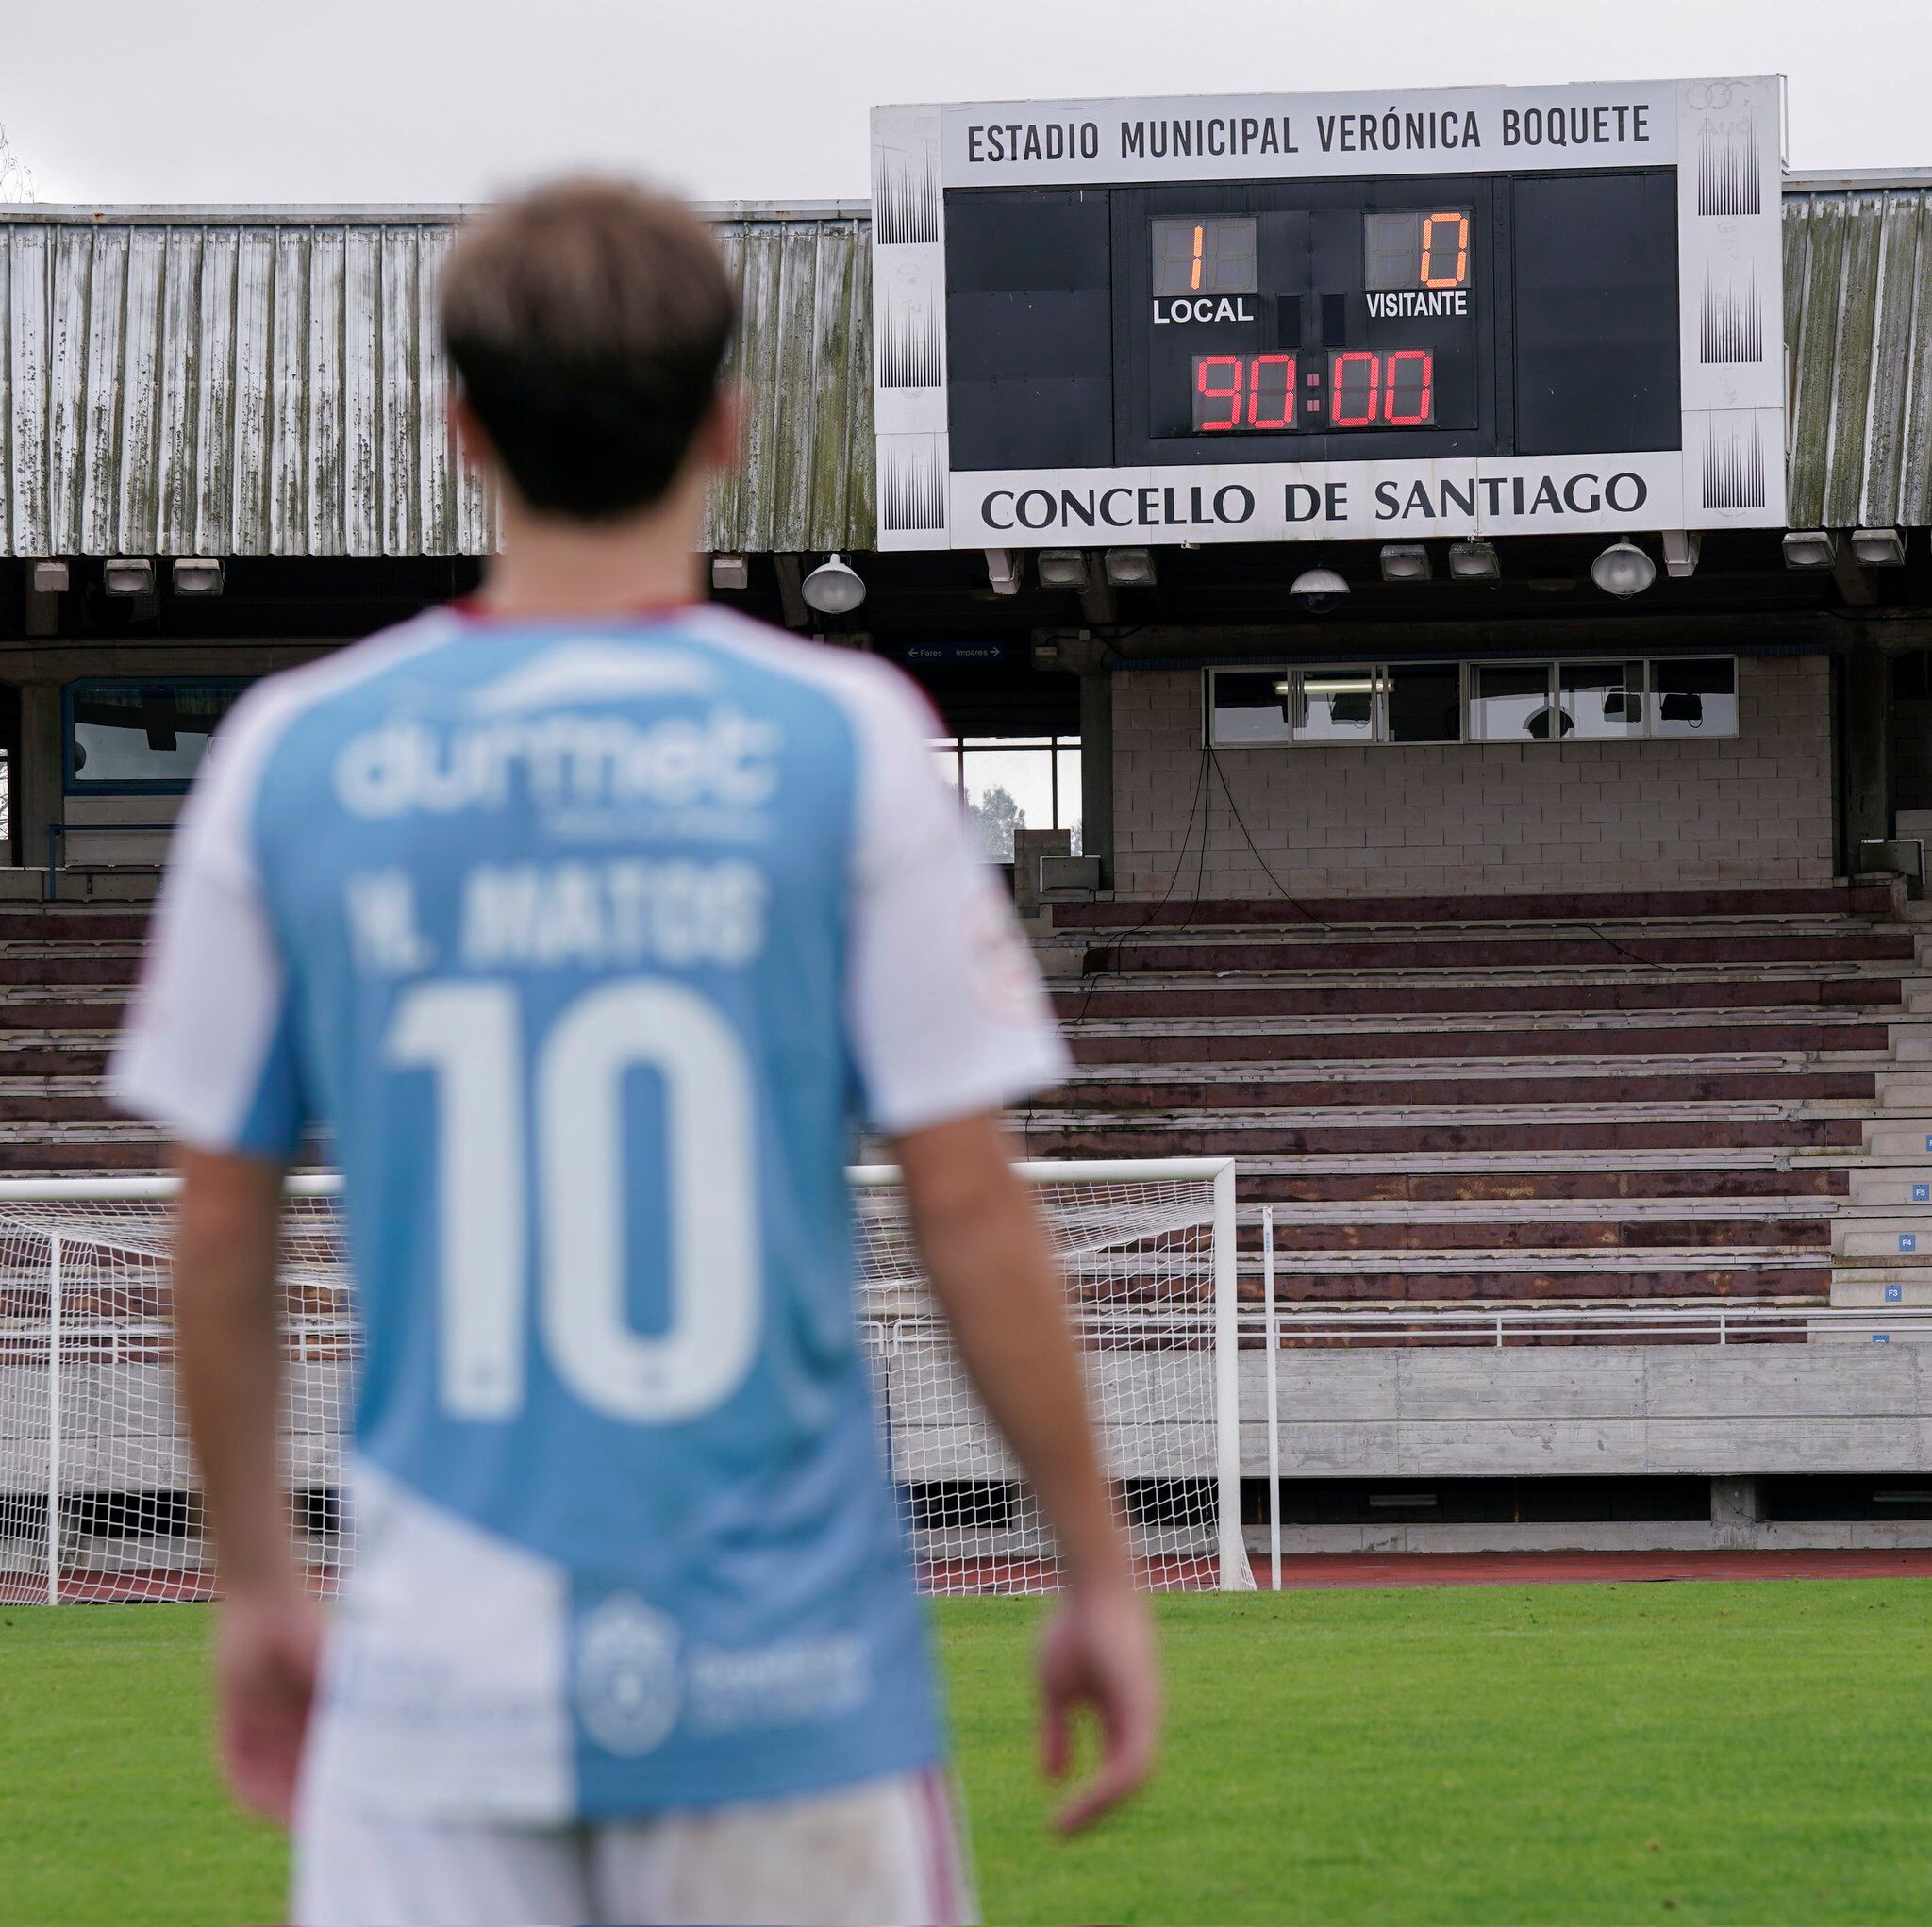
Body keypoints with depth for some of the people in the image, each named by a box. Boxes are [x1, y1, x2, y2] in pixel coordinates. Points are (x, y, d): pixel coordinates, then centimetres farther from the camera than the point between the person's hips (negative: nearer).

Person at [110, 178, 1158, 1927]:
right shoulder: (841, 742, -4)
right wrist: (1100, 1573, 6)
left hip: (440, 1685, 1)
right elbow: (969, 1208, -4)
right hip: (787, 1672, -1)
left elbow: (219, 1229, 7)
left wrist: (257, 1582, 20)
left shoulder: (295, 755, 2)